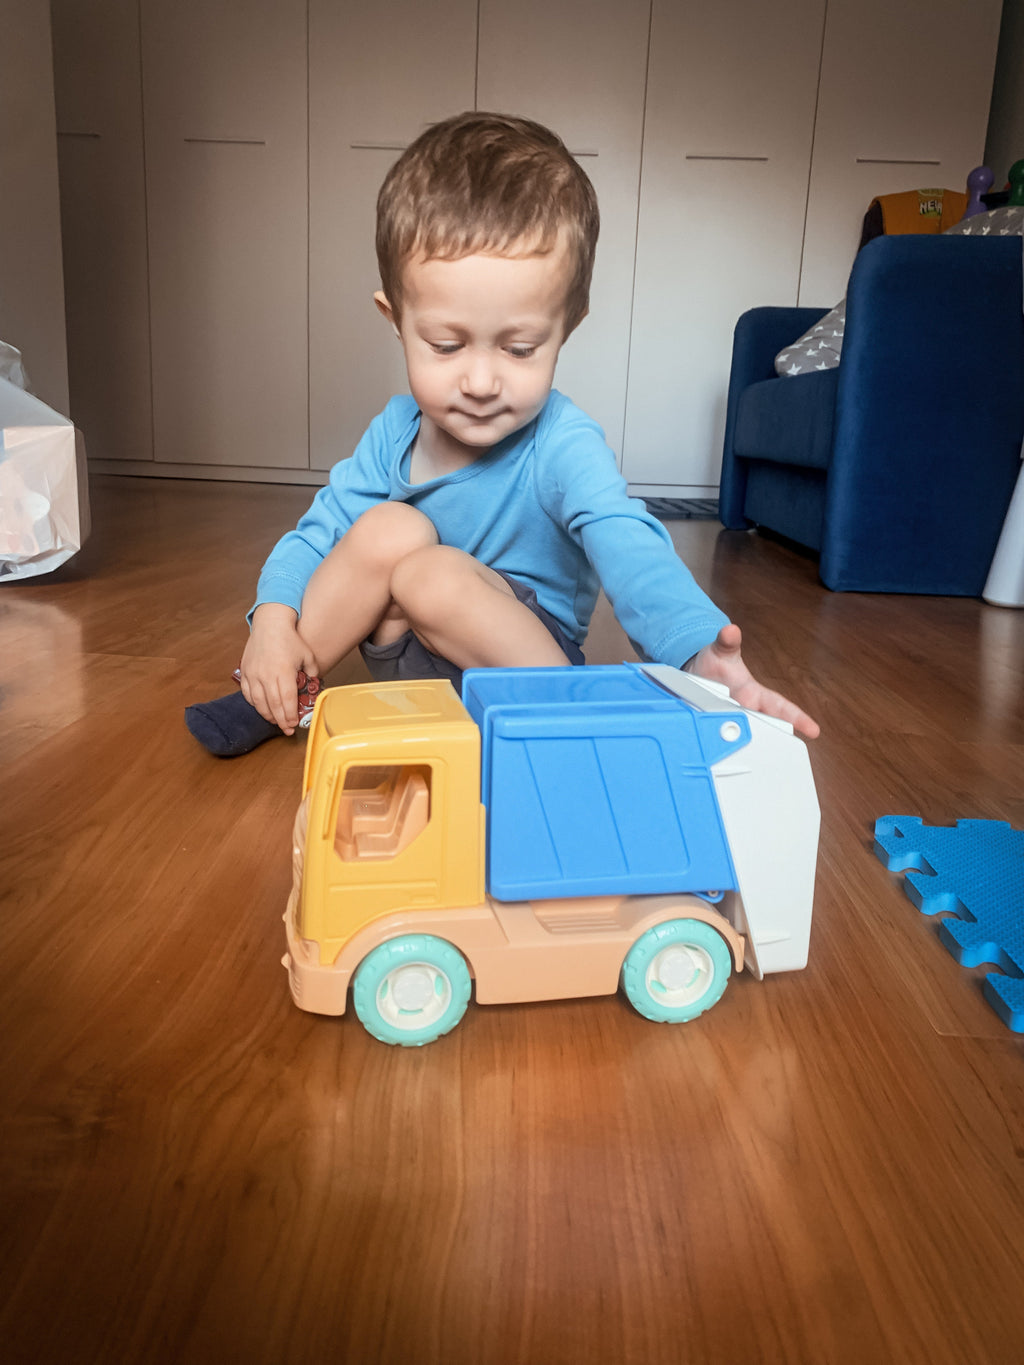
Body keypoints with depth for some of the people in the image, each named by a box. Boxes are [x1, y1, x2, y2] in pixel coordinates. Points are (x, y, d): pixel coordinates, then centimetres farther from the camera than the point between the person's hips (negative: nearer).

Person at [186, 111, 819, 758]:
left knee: (432, 575, -31)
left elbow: (629, 549, -40)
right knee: (390, 529, -22)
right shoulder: (397, 431, -6)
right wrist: (274, 616, -17)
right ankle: (288, 695, -3)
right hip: (412, 653, 5)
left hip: (524, 661, -5)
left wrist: (703, 656, -59)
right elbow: (323, 528, 2)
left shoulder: (563, 446, -24)